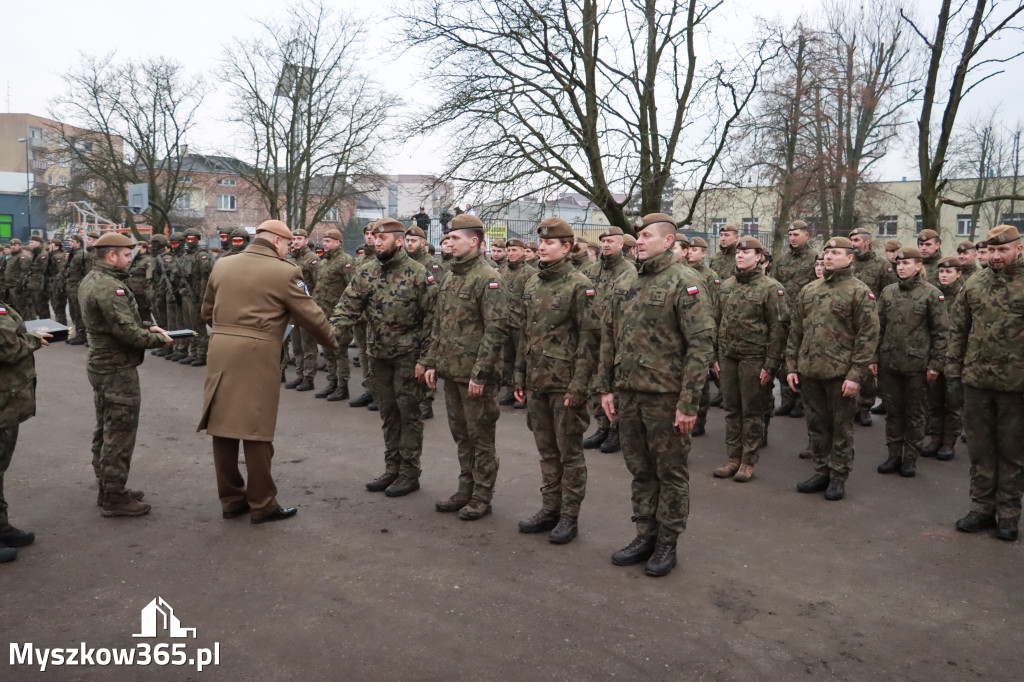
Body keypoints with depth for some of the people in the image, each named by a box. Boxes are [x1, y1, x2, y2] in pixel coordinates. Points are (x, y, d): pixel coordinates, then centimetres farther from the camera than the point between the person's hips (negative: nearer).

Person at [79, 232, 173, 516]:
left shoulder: (91, 280, 10)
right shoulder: (110, 287, -23)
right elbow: (127, 331, -26)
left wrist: (146, 328, 4)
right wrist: (159, 339, -11)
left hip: (101, 365, 11)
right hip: (118, 369, -11)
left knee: (105, 430, 18)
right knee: (120, 434, -3)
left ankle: (106, 487, 30)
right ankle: (114, 497, 5)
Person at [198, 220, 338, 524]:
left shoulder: (222, 265, 10)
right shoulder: (284, 272, -7)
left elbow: (207, 311, 19)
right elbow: (311, 316, -2)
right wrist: (333, 343, 15)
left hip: (220, 353, 6)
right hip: (257, 357, -6)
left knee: (224, 425, 12)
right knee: (256, 430, 2)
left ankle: (230, 500, 23)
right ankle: (262, 505, 12)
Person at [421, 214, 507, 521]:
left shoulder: (488, 279, -13)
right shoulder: (451, 277, 13)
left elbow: (496, 330, -19)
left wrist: (480, 374, -21)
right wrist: (431, 362, 12)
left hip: (475, 374, -8)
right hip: (451, 371, 8)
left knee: (480, 437, 4)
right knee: (461, 435, 17)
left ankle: (482, 498, 16)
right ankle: (465, 491, 29)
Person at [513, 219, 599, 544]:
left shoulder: (580, 285, -10)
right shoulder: (531, 285, 11)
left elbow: (589, 338, -13)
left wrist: (579, 384, -17)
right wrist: (519, 377, 12)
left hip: (565, 384, -6)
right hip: (536, 383, 6)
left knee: (569, 451, 5)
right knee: (546, 451, 15)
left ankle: (569, 517, 16)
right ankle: (550, 508, 27)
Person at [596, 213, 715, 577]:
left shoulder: (685, 283, -10)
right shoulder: (624, 283, 10)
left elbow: (701, 344, -15)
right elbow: (608, 337, 14)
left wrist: (688, 402, -18)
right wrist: (606, 387, 9)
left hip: (665, 397, -6)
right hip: (627, 395, 6)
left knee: (671, 472, 8)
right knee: (640, 469, 16)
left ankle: (667, 543, 22)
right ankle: (645, 535, 30)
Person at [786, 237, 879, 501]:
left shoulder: (859, 292, -5)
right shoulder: (808, 291, 11)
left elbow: (868, 335, -9)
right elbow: (796, 331, 14)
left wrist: (856, 375, -14)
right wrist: (792, 366, 9)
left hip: (840, 373, -5)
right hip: (809, 372, 5)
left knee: (841, 427, 6)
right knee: (816, 425, 14)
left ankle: (838, 477, 17)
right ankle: (821, 472, 26)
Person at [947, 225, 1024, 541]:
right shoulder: (974, 285, 4)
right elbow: (958, 332, 8)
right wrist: (953, 375, 4)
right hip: (976, 381, 3)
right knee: (980, 449, 12)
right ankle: (982, 507, 24)